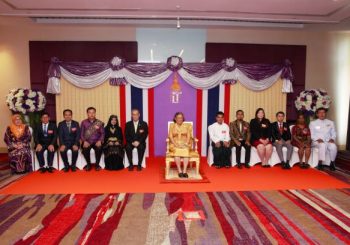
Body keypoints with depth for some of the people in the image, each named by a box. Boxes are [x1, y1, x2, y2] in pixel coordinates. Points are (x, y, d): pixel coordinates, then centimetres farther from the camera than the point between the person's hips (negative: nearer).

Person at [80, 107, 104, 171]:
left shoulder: (99, 123, 5)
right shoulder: (84, 122, 6)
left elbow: (102, 133, 2)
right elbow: (81, 134, 3)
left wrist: (100, 141, -16)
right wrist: (84, 141, -14)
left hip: (96, 142, 0)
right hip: (87, 142, 1)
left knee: (99, 148, -31)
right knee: (85, 149, -30)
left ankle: (97, 164, -8)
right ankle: (88, 164, -3)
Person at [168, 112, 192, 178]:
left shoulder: (187, 126, 10)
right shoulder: (172, 126, 7)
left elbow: (188, 136, 4)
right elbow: (170, 136, 0)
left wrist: (186, 144, -13)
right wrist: (175, 144, -14)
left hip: (184, 144, 1)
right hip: (175, 144, 0)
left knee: (186, 152, -33)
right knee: (177, 152, -34)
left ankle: (184, 171, -34)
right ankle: (179, 171, -30)